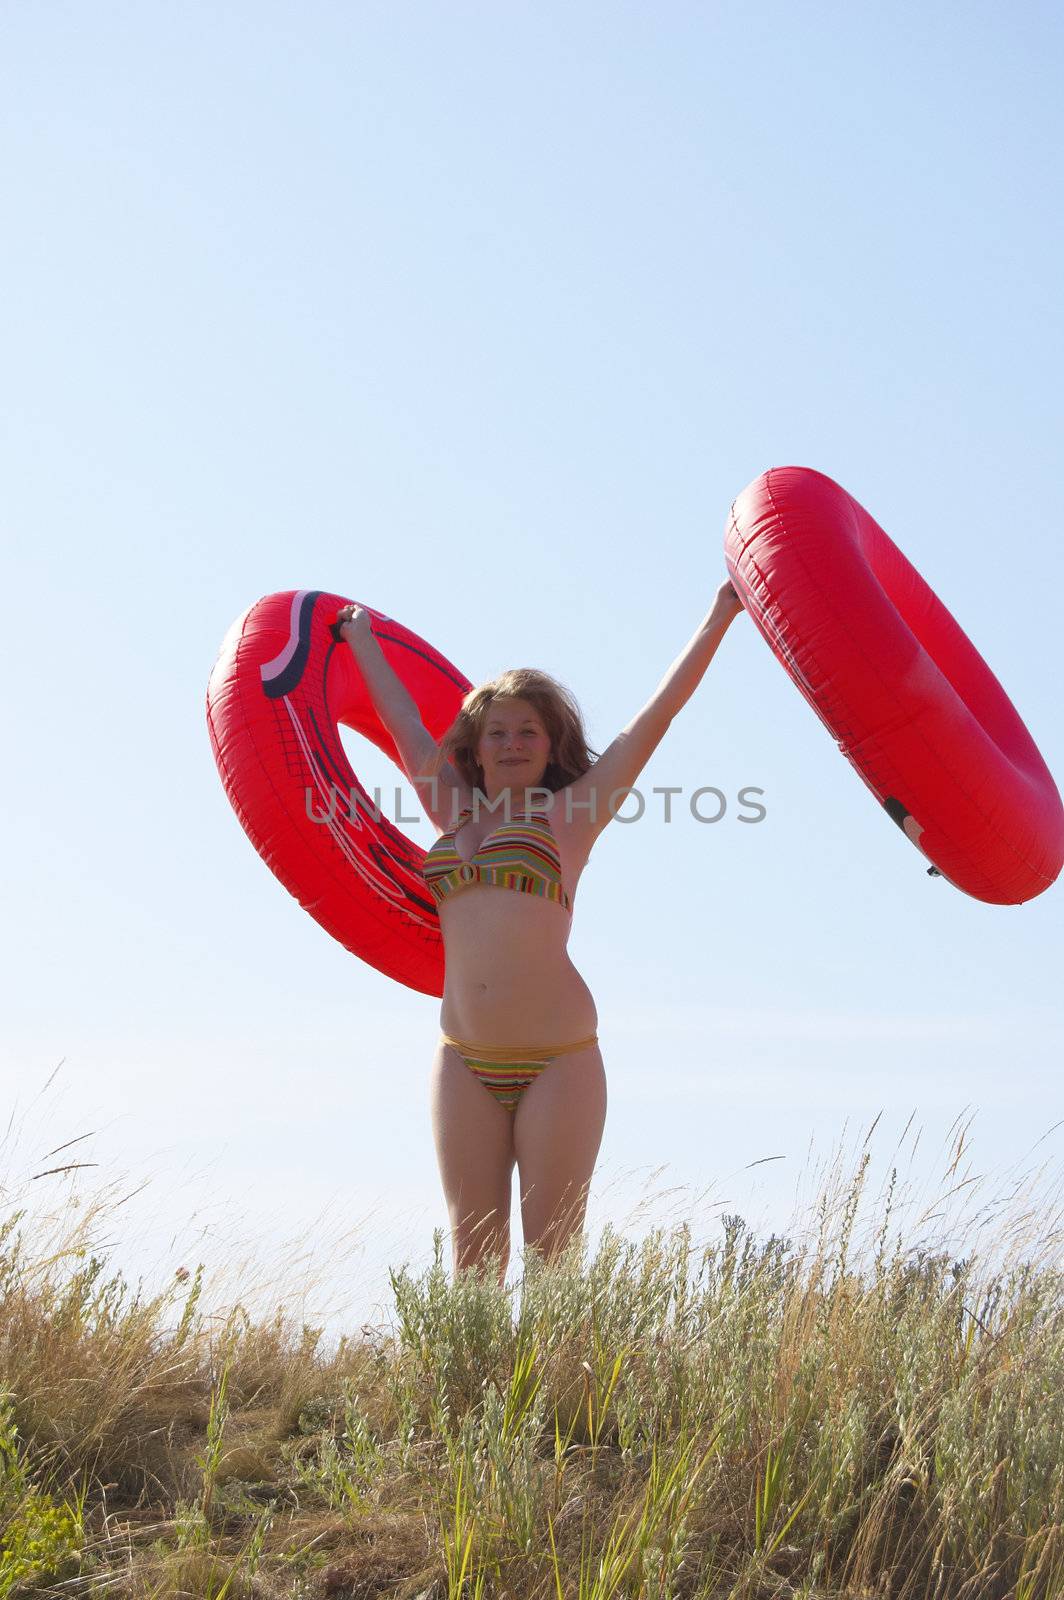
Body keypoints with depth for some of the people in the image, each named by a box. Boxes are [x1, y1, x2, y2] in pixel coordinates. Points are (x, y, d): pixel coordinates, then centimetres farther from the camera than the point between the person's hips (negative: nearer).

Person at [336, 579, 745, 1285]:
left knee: (552, 1255, -3)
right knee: (474, 1259, 2)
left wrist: (717, 618, 5)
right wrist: (362, 638, 40)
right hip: (465, 1063, 3)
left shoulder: (569, 812, 5)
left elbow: (658, 712, 4)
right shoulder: (453, 811, 15)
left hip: (558, 1060, -3)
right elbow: (403, 719, 27)